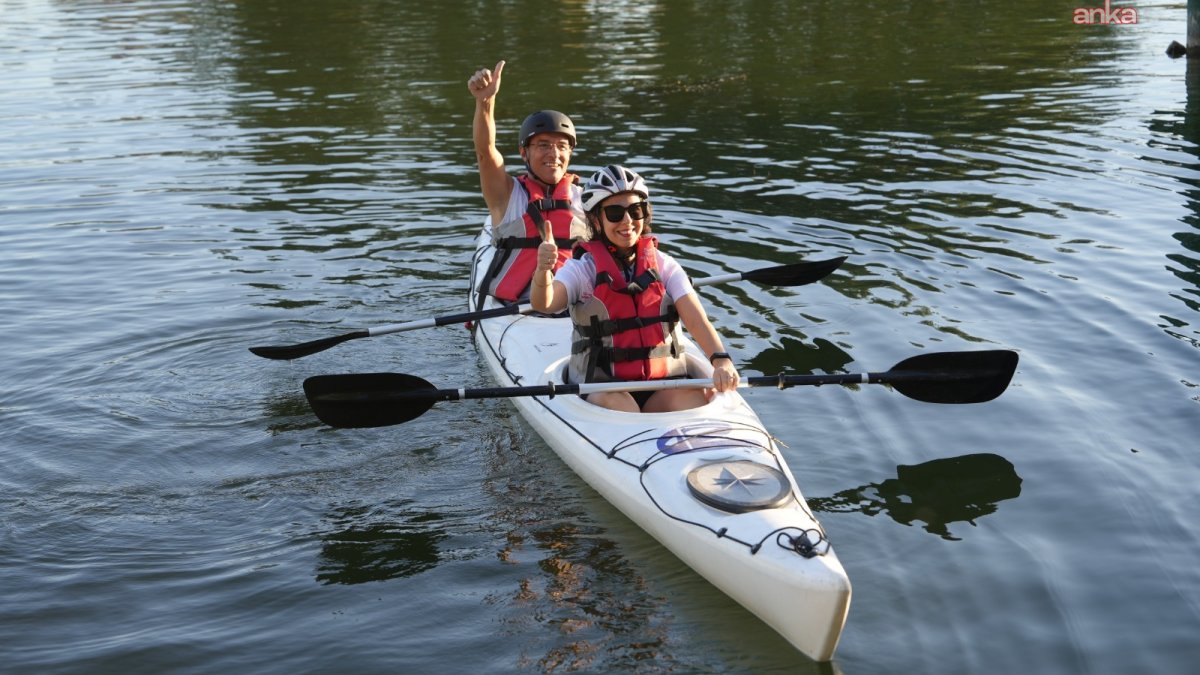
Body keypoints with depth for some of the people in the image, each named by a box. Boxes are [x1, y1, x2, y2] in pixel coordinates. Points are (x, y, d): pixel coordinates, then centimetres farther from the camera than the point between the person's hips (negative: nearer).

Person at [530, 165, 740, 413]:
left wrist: (721, 359, -24)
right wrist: (543, 271, -43)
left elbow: (696, 319, -5)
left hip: (663, 386, 3)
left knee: (694, 400, -26)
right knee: (616, 404, -34)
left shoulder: (664, 265, 8)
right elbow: (544, 304, -19)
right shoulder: (582, 269, 0)